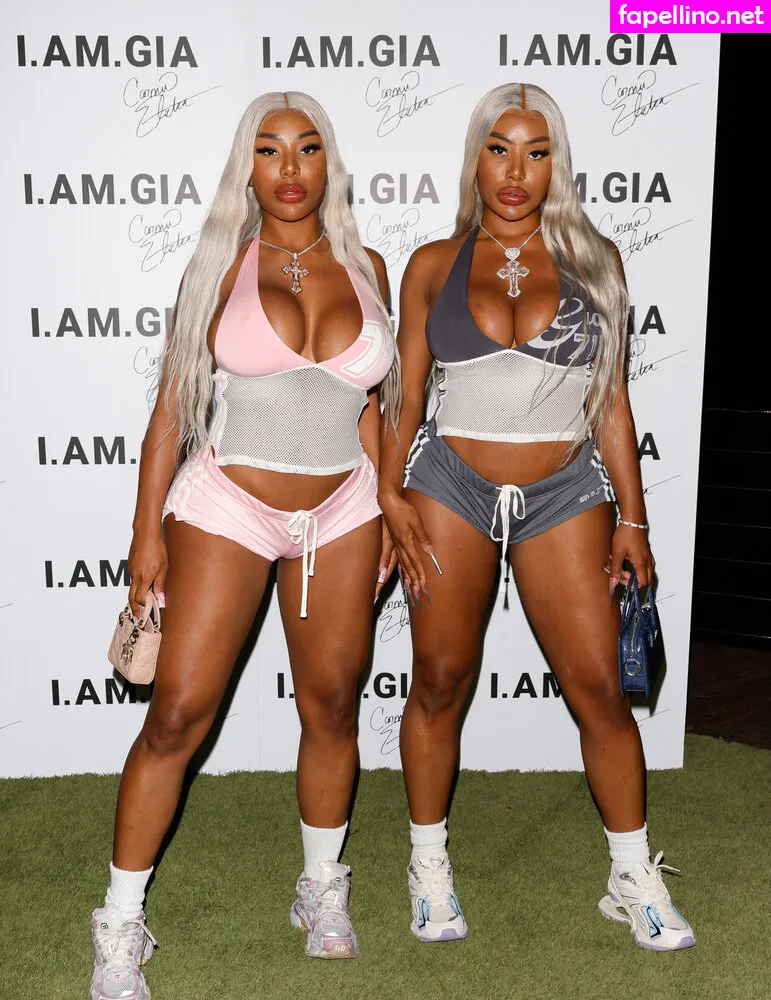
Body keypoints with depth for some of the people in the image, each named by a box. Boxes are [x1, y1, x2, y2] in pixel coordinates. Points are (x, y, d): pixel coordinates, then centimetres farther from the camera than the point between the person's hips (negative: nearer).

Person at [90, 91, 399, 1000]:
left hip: (340, 511, 3)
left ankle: (322, 890, 31)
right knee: (177, 713, -4)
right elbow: (173, 404, -2)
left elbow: (367, 408, 11)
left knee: (331, 707, 9)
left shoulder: (364, 268, 6)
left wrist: (382, 514, 10)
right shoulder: (223, 265, -2)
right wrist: (148, 529, -5)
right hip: (227, 507, -2)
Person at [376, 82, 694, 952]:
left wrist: (632, 519, 4)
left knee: (600, 688, 1)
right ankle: (429, 862, 25)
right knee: (440, 680, 5)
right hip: (450, 486, 0)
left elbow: (611, 400, 6)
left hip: (564, 492, 1)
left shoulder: (593, 258, 5)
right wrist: (389, 499, -5)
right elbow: (405, 396, 5)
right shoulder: (434, 265, 4)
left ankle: (634, 878, 20)